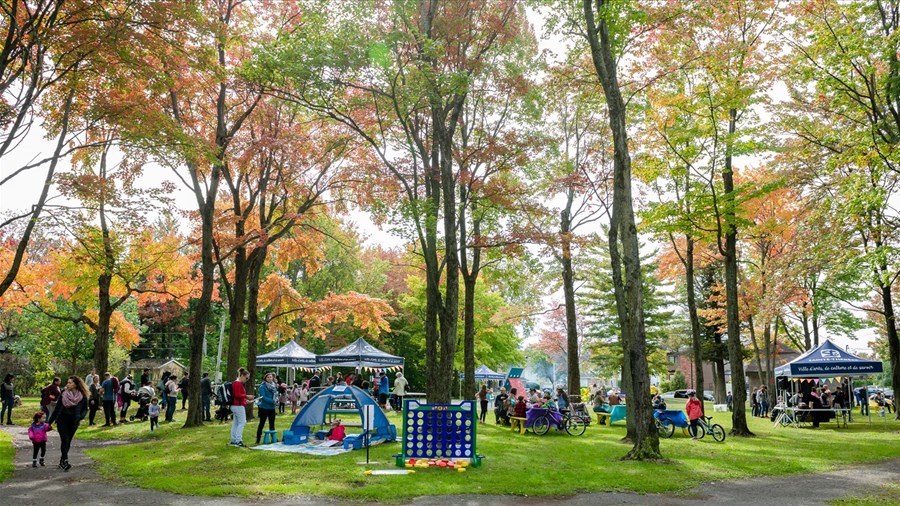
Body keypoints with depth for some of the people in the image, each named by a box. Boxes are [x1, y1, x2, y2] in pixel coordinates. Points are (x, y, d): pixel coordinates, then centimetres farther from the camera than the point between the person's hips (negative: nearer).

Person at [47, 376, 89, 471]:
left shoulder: (82, 396, -4)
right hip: (62, 420, -1)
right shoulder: (63, 394, -2)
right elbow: (57, 408, 4)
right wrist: (50, 422, 6)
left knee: (68, 441, 6)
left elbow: (85, 409, 4)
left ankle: (62, 462, 18)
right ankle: (65, 461, -19)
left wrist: (80, 417, -16)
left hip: (73, 422, 1)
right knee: (65, 440, -14)